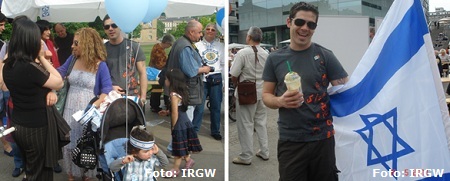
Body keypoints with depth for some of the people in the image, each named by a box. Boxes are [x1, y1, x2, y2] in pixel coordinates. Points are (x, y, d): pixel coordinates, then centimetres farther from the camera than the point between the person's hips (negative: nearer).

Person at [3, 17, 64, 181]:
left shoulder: (8, 66, -1)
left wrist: (50, 91, -5)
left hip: (17, 125, 8)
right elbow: (59, 82, -13)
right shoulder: (29, 68, -27)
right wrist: (41, 57, -12)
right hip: (35, 127, -8)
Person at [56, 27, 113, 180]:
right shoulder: (73, 59, 3)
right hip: (70, 109, 5)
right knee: (69, 142, 14)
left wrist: (95, 105, -32)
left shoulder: (100, 65, -13)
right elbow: (59, 73, 14)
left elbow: (107, 88, -19)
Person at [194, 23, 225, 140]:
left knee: (216, 107, 9)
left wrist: (224, 81, 7)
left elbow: (224, 64, 11)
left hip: (216, 78, 2)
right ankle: (194, 130, 6)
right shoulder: (198, 45, 5)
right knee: (199, 106, -5)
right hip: (201, 78, -2)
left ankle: (215, 131, 22)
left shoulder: (221, 46, 11)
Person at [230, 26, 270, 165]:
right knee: (261, 122, 16)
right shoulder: (266, 54, 2)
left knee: (246, 125, 4)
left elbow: (233, 75, -15)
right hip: (261, 93, 6)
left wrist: (237, 85, 4)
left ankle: (246, 157, 12)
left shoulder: (242, 53, -16)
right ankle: (264, 152, 26)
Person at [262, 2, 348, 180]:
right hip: (290, 140, 1)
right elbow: (266, 95, 6)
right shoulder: (275, 59, 3)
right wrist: (280, 101, -15)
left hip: (322, 138, -1)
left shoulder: (325, 56, -3)